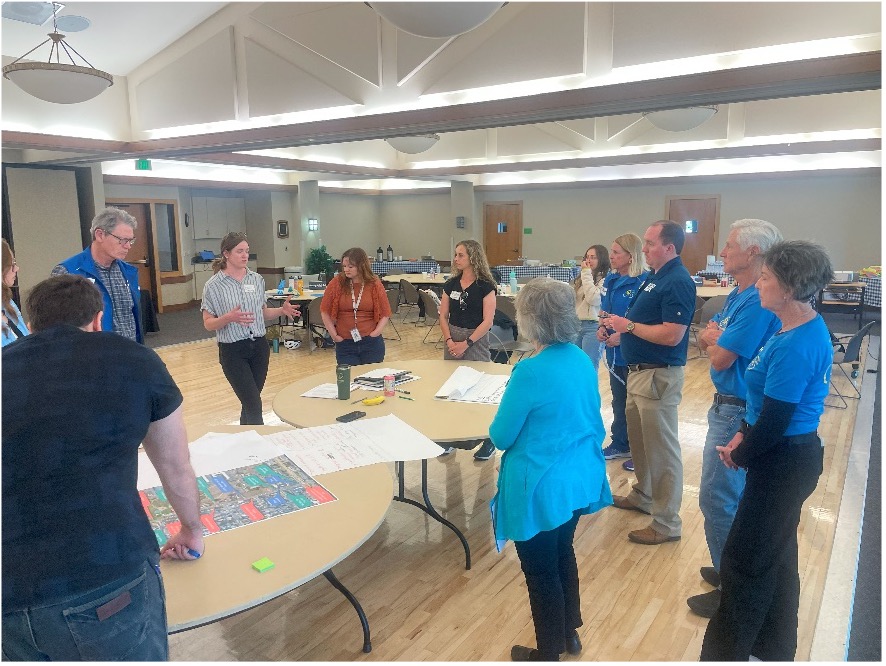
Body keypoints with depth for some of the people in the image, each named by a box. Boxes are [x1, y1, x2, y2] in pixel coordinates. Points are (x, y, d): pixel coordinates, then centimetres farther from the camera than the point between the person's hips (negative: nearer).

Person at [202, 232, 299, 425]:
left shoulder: (257, 279, 6)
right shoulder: (213, 285, -7)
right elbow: (208, 323, -6)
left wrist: (282, 311, -4)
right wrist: (229, 318, -25)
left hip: (259, 347, 5)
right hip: (233, 351, -4)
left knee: (250, 402, 13)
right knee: (254, 405, -7)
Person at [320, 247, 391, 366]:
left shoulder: (374, 284, -2)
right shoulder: (336, 284, -3)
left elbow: (385, 314, 4)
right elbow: (325, 312, 3)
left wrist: (375, 333, -6)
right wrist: (334, 335, -1)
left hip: (372, 343, 0)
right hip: (344, 344, 0)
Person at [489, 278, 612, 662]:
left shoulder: (531, 372, -26)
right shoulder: (583, 360, -2)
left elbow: (501, 437, -16)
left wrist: (508, 424, 5)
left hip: (541, 487, -8)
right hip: (579, 478, 8)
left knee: (540, 572, 12)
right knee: (563, 553, 27)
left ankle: (548, 653, 32)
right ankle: (569, 632, 46)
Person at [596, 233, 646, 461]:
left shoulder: (643, 282, -18)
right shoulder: (610, 280, 7)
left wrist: (623, 335, -24)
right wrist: (601, 327, 0)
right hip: (614, 351, 8)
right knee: (618, 400, 19)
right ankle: (619, 444, 34)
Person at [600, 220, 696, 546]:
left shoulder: (678, 282, -19)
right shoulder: (653, 276, 12)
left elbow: (672, 335, -26)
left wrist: (628, 325, -19)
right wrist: (618, 328, 4)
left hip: (659, 375, -10)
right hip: (638, 371, 10)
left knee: (661, 449, -1)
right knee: (638, 439, 22)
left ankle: (667, 523, 10)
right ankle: (643, 495, 40)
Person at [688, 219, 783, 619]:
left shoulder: (758, 302, -23)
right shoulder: (737, 296, 10)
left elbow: (721, 359, -23)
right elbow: (707, 342, 12)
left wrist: (713, 340, -3)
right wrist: (712, 339, -9)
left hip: (737, 413, -10)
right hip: (727, 406, 10)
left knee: (718, 499, -1)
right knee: (735, 496, 21)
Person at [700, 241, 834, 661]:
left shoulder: (796, 346, -27)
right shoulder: (808, 328, 4)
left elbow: (774, 422, -23)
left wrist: (740, 456, -7)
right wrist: (744, 434, 3)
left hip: (782, 463, -10)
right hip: (793, 456, 10)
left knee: (744, 562, 5)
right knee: (777, 554, 23)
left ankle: (727, 653, 24)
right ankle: (775, 646, 41)